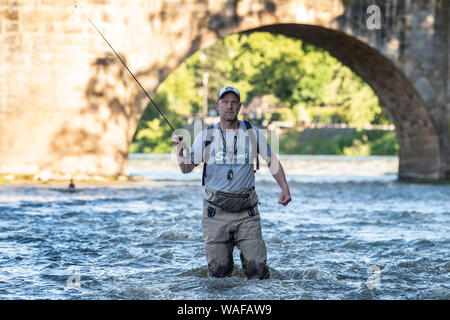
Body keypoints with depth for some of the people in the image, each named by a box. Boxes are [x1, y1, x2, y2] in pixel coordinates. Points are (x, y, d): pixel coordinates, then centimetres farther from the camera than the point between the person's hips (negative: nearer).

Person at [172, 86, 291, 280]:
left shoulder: (253, 134, 5)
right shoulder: (206, 136, 5)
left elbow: (272, 161, 15)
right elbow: (186, 168, 8)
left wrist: (284, 187, 4)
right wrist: (179, 148, -9)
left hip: (246, 212, 0)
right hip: (216, 211, 0)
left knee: (256, 267, -8)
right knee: (218, 269, -2)